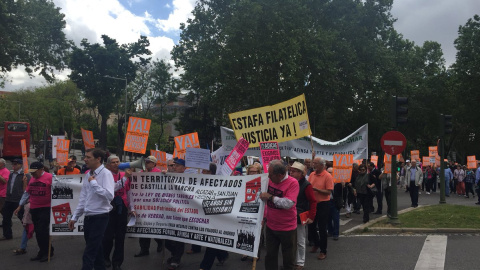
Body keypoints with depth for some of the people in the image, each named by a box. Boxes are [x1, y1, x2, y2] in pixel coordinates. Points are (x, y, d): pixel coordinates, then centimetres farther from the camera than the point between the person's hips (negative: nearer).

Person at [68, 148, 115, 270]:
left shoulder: (106, 174, -14)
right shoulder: (88, 174, 10)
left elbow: (109, 196, -29)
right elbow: (83, 198, 16)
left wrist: (94, 183, -22)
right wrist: (75, 217, 15)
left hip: (100, 218, -8)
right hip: (88, 217, 8)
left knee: (89, 255, -4)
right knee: (95, 250, 18)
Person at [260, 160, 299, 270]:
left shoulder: (293, 183, -19)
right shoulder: (270, 180, -1)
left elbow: (288, 204, -29)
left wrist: (271, 197, -25)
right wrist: (265, 216, 16)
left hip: (287, 228, -5)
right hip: (270, 226, 5)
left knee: (288, 258, 10)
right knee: (270, 256, 16)